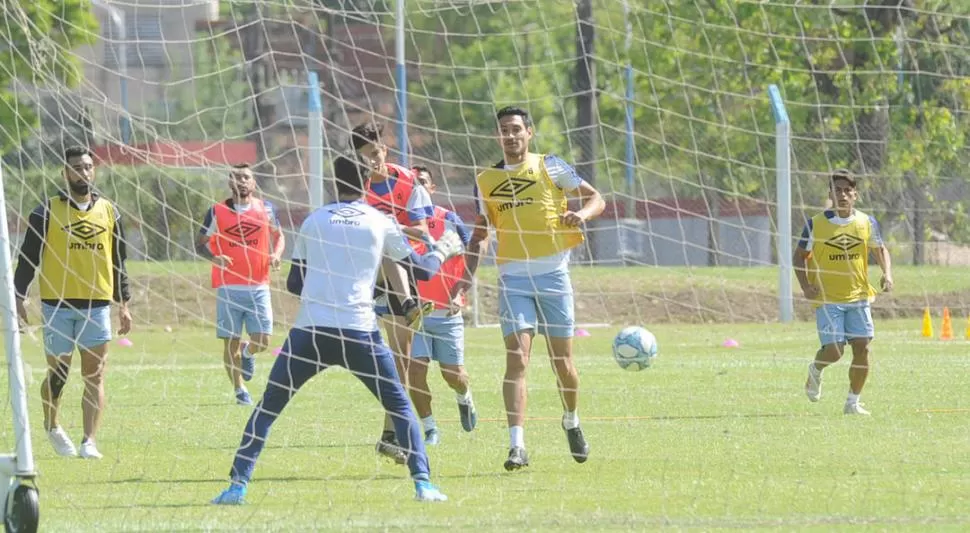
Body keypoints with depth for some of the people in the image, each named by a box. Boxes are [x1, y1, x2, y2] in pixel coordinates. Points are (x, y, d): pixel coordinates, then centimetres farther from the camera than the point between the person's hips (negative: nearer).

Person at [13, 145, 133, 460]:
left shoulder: (109, 212, 10)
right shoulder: (47, 212, -1)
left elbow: (119, 262, 16)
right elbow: (27, 258, 1)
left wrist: (123, 304, 13)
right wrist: (18, 299, -5)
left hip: (97, 305, 2)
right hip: (57, 305, -2)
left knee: (94, 375, -4)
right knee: (58, 374, 3)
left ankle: (89, 442, -6)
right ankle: (51, 426, 29)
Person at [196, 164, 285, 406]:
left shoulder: (266, 209, 5)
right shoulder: (217, 212, 1)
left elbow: (278, 236, 19)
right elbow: (200, 244, 6)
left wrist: (276, 254, -2)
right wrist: (214, 258, -15)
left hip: (258, 287, 1)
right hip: (228, 288, -1)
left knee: (262, 341, -5)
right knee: (231, 343, 0)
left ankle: (247, 354, 31)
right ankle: (240, 391, 16)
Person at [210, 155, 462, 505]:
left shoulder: (313, 221, 12)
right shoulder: (379, 224, 8)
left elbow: (294, 283, 17)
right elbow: (421, 270, 16)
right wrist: (444, 250, 37)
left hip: (309, 332, 1)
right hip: (358, 332, -1)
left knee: (267, 408, 10)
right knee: (399, 406, 15)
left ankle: (237, 485, -2)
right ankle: (423, 484, 4)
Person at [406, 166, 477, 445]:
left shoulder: (448, 219, -3)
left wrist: (459, 293, -12)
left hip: (447, 311, -1)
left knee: (453, 374, 2)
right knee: (415, 371, -10)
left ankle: (464, 398, 38)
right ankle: (430, 429, 6)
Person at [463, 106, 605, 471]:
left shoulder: (549, 167, 2)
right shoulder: (486, 181, 10)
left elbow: (596, 198, 4)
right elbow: (481, 235, 18)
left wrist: (581, 214, -18)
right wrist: (466, 280, 9)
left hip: (553, 276, -1)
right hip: (513, 280, 1)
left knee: (562, 361, 5)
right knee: (517, 360, -13)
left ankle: (571, 422, 34)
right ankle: (517, 446, -20)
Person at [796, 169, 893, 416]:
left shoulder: (867, 223, 3)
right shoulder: (816, 225, -4)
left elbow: (880, 249, 17)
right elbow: (800, 256, 5)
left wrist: (887, 274, -1)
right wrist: (805, 285, -9)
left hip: (858, 296, 3)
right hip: (827, 299, -3)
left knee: (862, 347, -4)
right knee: (833, 351, -11)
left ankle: (853, 402, 9)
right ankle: (815, 370, 25)